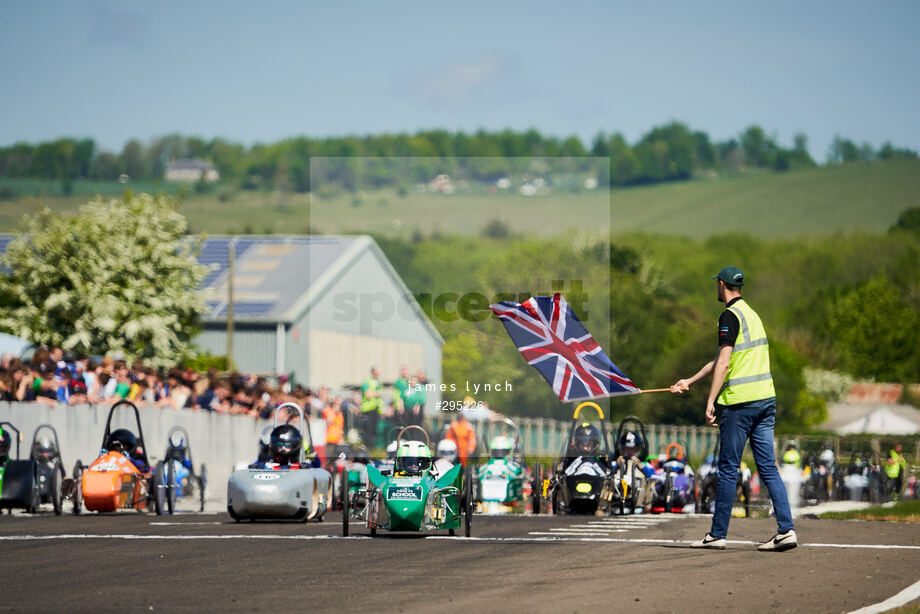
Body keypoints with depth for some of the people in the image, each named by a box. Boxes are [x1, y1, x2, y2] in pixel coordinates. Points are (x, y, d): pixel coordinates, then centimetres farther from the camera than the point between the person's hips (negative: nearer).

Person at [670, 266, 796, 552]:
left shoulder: (730, 316, -9)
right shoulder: (751, 314, 18)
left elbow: (724, 363, -17)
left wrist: (710, 402, -17)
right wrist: (689, 382, 32)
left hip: (740, 402, -8)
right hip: (765, 398, 8)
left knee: (728, 470, 0)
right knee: (768, 468, 5)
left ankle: (717, 534, 7)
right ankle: (786, 530, -4)